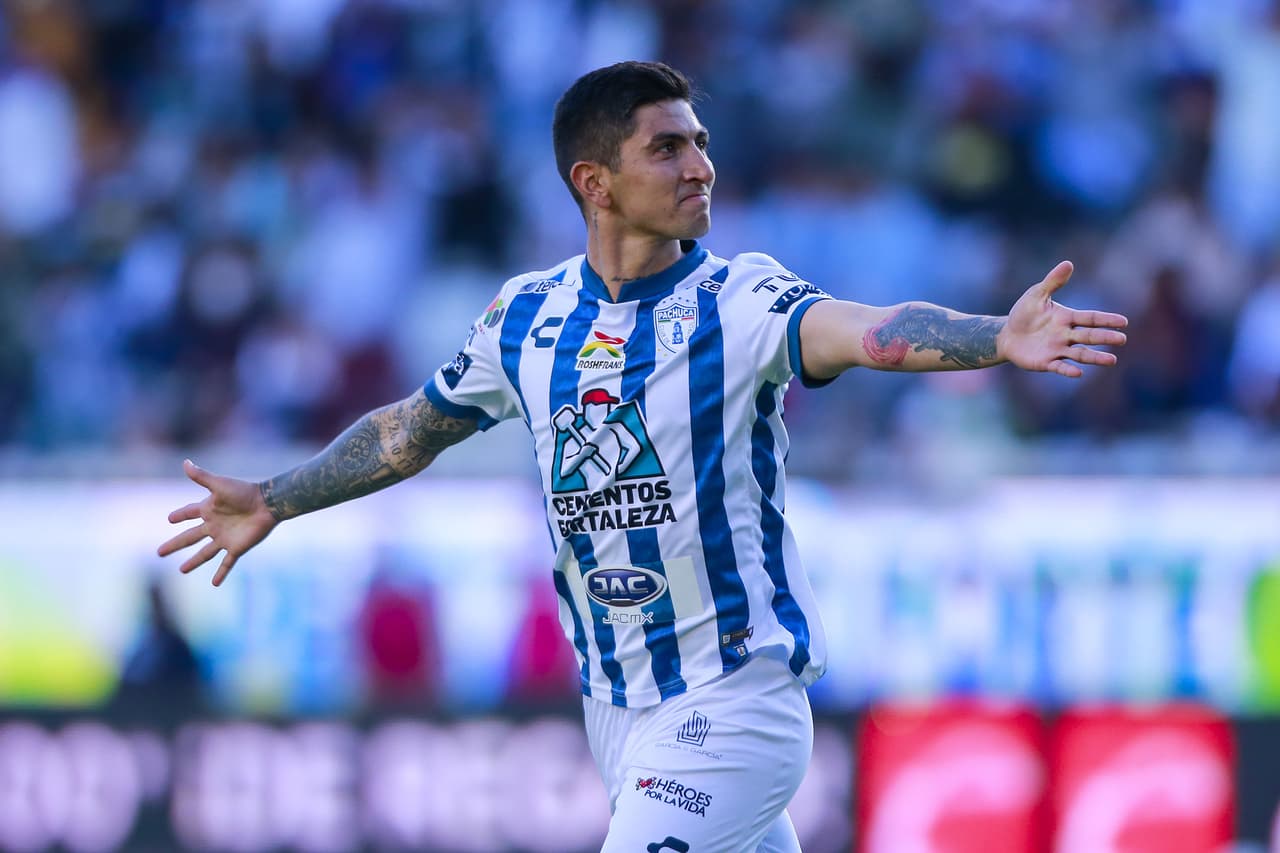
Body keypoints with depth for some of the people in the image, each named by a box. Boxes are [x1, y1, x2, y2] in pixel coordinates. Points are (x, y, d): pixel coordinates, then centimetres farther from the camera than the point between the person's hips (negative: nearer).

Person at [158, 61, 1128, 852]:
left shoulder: (740, 300, -11)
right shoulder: (527, 314, 3)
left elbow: (871, 332, -30)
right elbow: (414, 427, 20)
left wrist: (998, 338, -49)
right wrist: (275, 500, 26)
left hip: (736, 698, -5)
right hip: (615, 706, 5)